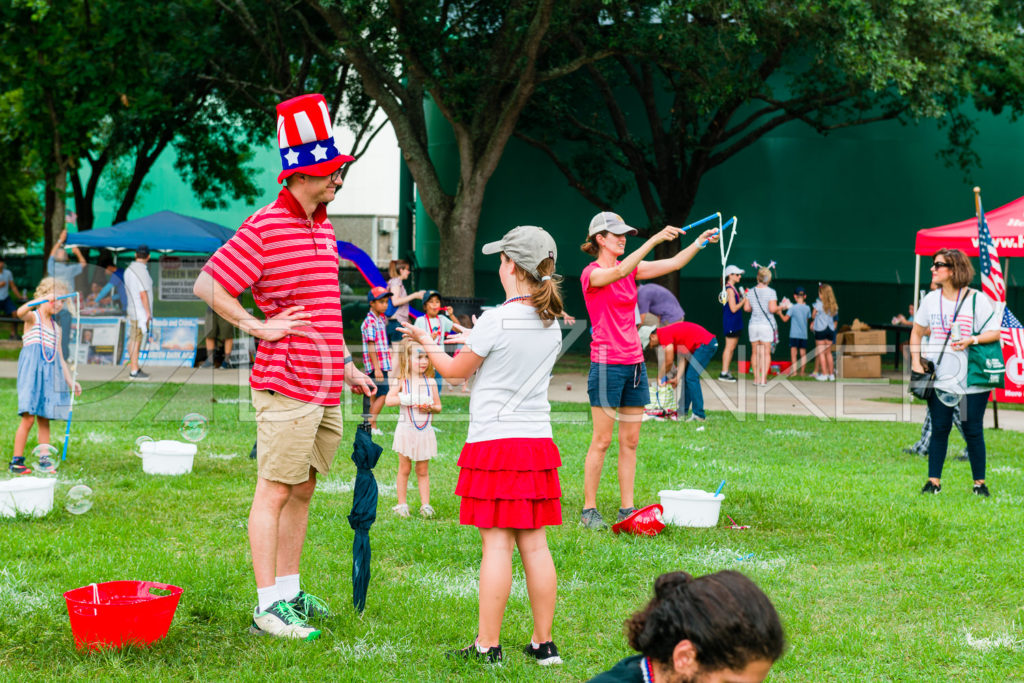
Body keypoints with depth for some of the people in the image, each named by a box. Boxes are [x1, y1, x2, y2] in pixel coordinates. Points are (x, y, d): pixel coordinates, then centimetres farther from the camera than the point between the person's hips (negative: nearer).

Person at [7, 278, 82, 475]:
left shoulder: (56, 328, 22)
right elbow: (21, 312, -23)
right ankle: (16, 461, -5)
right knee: (28, 418, -10)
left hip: (50, 373, 6)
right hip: (32, 370, -6)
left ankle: (45, 460, 10)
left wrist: (70, 381, 20)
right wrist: (43, 299, -34)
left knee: (45, 419, 6)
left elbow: (60, 357, 26)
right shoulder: (33, 318, 3)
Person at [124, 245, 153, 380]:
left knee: (133, 340, 13)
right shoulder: (142, 271, -18)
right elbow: (143, 294, -20)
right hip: (141, 312, -9)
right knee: (136, 340, -7)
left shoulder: (128, 270, 10)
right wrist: (148, 312, -16)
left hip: (133, 311, 9)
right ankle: (134, 370, -5)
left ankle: (134, 368, 18)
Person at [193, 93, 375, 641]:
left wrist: (347, 368, 24)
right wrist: (259, 327, -13)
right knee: (274, 493, -4)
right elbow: (207, 285, -10)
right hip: (286, 388, -8)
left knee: (303, 491, 13)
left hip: (327, 389, 8)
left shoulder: (324, 227, 15)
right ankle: (267, 606, -1)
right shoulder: (264, 228, -11)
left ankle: (290, 592, 22)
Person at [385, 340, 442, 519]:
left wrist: (430, 407, -13)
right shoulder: (401, 381, -5)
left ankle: (425, 504, 12)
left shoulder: (430, 382, 4)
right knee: (404, 469, 6)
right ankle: (402, 504, 15)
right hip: (406, 429, -2)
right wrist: (410, 399, -24)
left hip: (425, 431, 2)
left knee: (423, 470, 8)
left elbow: (438, 406, 10)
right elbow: (388, 400, -18)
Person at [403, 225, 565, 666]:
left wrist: (427, 343, 19)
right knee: (534, 544, 8)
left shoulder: (495, 320, -12)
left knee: (497, 543, -4)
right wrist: (472, 341, 35)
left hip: (495, 441, -6)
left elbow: (456, 370, 2)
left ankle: (487, 646, 0)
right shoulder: (551, 323, 6)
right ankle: (543, 643, 12)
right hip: (537, 439, 6)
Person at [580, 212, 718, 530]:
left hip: (635, 363, 7)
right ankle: (589, 510, 4)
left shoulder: (631, 269, 13)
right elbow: (619, 271, -28)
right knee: (602, 440, -4)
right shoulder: (592, 273, -8)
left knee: (630, 441, 7)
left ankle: (627, 509, 11)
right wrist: (654, 240, -35)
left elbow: (674, 263, 9)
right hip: (607, 364, -7)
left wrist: (700, 241, -6)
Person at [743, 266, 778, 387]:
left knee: (755, 352, 9)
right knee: (766, 352, 2)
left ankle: (756, 378, 10)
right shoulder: (771, 292, -8)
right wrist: (780, 307, 4)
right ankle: (763, 379, -2)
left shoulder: (751, 292, 4)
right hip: (767, 325, -3)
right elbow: (772, 309, -15)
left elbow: (746, 308, 3)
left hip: (753, 325, 3)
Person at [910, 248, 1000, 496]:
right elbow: (917, 331, 18)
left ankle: (979, 483, 12)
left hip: (973, 380, -3)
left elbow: (995, 333, -3)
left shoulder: (977, 299, -5)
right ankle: (934, 481, 11)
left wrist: (972, 340, -21)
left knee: (973, 431, 1)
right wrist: (915, 360, 5)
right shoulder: (931, 299, 8)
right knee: (939, 429, 4)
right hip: (939, 379, 3)